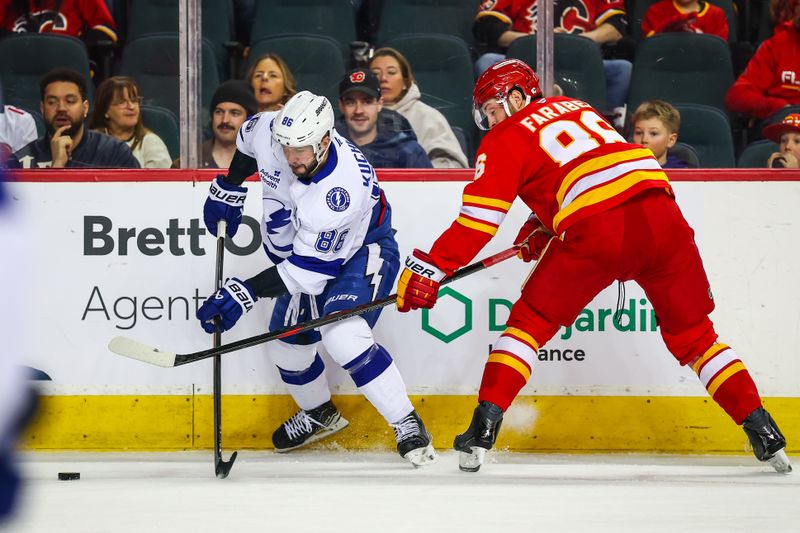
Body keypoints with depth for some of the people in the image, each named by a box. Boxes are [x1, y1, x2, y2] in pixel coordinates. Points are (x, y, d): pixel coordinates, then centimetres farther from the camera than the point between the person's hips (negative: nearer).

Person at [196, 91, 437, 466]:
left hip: (362, 252, -7)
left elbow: (310, 266, -35)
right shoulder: (268, 133, -23)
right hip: (302, 247, 7)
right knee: (287, 340, 8)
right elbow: (248, 136, 6)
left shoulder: (344, 188, -41)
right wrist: (227, 189, 6)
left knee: (341, 335, -29)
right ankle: (319, 414, 38)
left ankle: (407, 425, -17)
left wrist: (245, 293, -38)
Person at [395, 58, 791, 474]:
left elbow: (478, 219, 3)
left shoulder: (505, 140, 11)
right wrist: (545, 225, 36)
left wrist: (431, 269, 6)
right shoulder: (575, 109, 30)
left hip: (595, 232, -5)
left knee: (531, 320, 12)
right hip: (659, 217, 5)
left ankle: (484, 428, 2)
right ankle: (763, 432, 9)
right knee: (693, 334, 16)